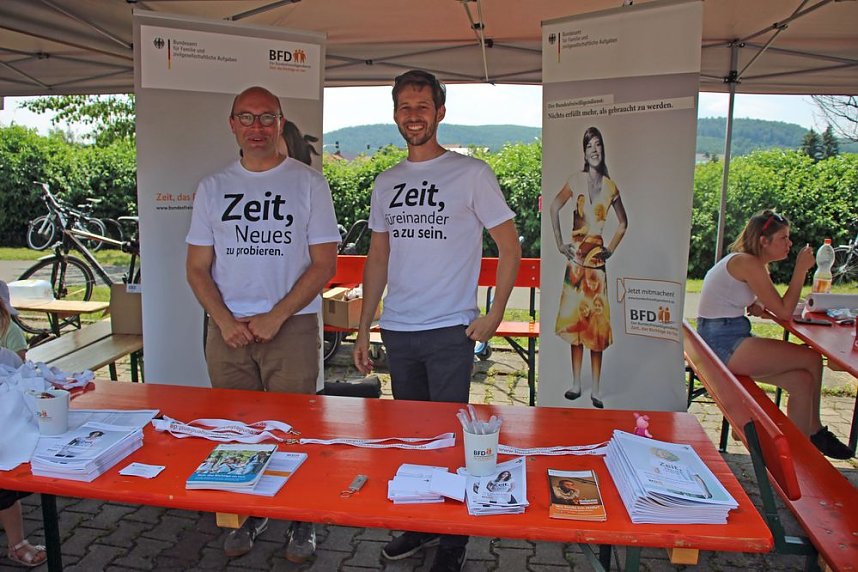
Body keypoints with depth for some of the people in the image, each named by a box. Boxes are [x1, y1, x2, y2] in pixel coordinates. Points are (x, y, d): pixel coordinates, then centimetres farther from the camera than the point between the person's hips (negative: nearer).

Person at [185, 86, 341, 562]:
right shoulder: (213, 188, 10)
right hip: (227, 328, 3)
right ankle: (248, 515, 30)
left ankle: (302, 522, 20)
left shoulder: (307, 182, 2)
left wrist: (275, 317, -12)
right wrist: (225, 321, -7)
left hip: (292, 325, -3)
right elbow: (197, 268, 9)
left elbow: (324, 263, -3)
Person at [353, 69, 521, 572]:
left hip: (450, 330, -5)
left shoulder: (471, 173, -3)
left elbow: (510, 246, -1)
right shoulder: (387, 183, 12)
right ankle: (419, 524, 33)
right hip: (397, 329, 5)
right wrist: (364, 328, 11)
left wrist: (494, 315, -8)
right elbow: (378, 259, 15)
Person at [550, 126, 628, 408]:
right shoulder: (576, 181, 1)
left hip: (597, 258, 1)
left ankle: (596, 389, 10)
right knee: (575, 319, 4)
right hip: (576, 256, -1)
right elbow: (554, 207, 0)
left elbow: (623, 223, 19)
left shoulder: (610, 186, 7)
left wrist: (611, 248, 9)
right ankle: (576, 384, 15)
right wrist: (560, 243, -4)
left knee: (598, 324, 1)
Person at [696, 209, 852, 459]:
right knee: (812, 359, -4)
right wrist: (801, 270, -7)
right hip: (724, 343, -10)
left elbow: (756, 308, 20)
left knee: (803, 380, 2)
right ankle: (815, 431, 17)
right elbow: (784, 312, -13)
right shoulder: (747, 263, -14)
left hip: (723, 343, 10)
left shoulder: (749, 262, 17)